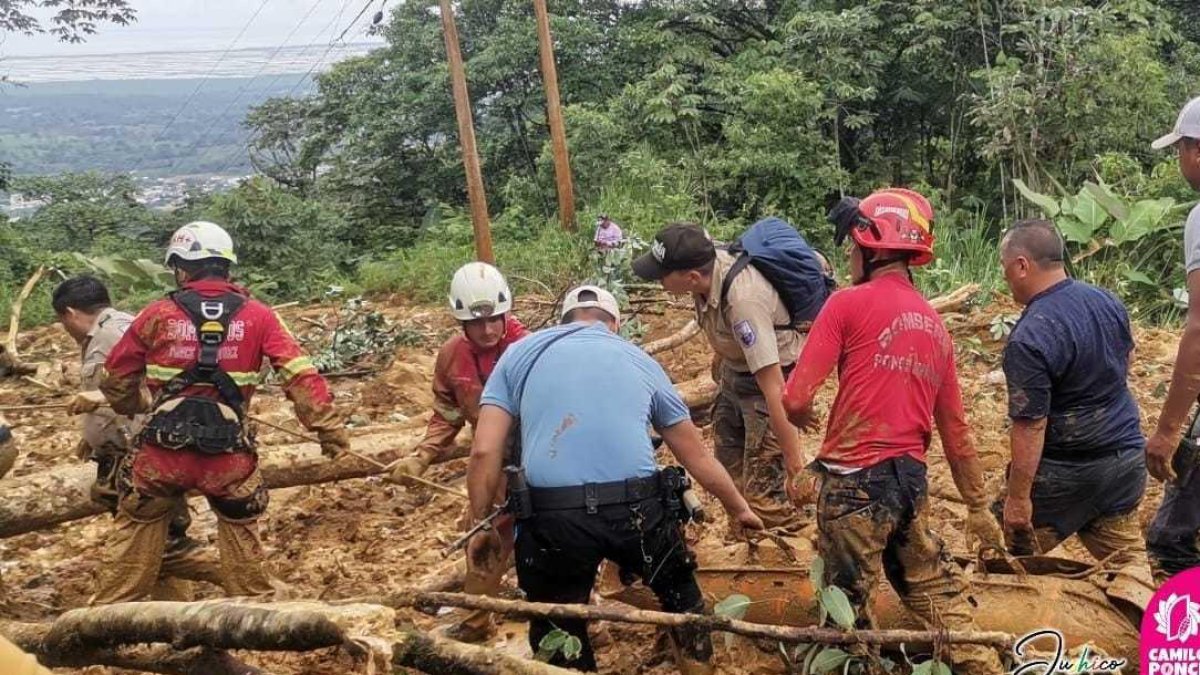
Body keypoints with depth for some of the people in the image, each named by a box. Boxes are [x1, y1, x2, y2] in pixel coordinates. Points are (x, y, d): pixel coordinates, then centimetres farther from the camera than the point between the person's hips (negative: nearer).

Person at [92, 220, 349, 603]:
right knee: (240, 532, 21)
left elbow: (116, 378, 11)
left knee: (136, 531, 19)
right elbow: (301, 376, -7)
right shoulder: (258, 317, -1)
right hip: (227, 456, 0)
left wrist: (143, 405, 30)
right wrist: (331, 429, -4)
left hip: (161, 452, 0)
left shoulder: (158, 315, 1)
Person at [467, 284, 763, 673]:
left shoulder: (520, 353, 16)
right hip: (638, 509, 2)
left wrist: (481, 524, 17)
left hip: (551, 517, -1)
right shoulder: (642, 362, 20)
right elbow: (697, 457, 27)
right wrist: (739, 508, 41)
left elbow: (484, 453, 5)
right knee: (680, 593, 30)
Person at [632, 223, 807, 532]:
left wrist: (793, 458, -34)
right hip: (735, 371, 9)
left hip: (772, 376, -9)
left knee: (763, 492, -12)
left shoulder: (744, 300, -38)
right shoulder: (709, 263, -15)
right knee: (729, 469, 23)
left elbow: (773, 388, -37)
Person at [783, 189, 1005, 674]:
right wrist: (978, 508, 21)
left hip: (856, 480, -6)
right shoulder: (935, 324, 10)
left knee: (849, 607, 9)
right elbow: (955, 430, 14)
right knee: (933, 587, 23)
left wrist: (803, 417, 9)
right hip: (912, 479, 7)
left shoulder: (849, 304, -10)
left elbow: (796, 400, -14)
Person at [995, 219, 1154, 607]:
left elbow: (1030, 427, -24)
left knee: (1014, 552, 12)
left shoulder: (1029, 339, -25)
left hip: (1066, 471, -7)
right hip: (1127, 456, 7)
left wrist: (1018, 497, -18)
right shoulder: (1107, 301, 0)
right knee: (1127, 556, 16)